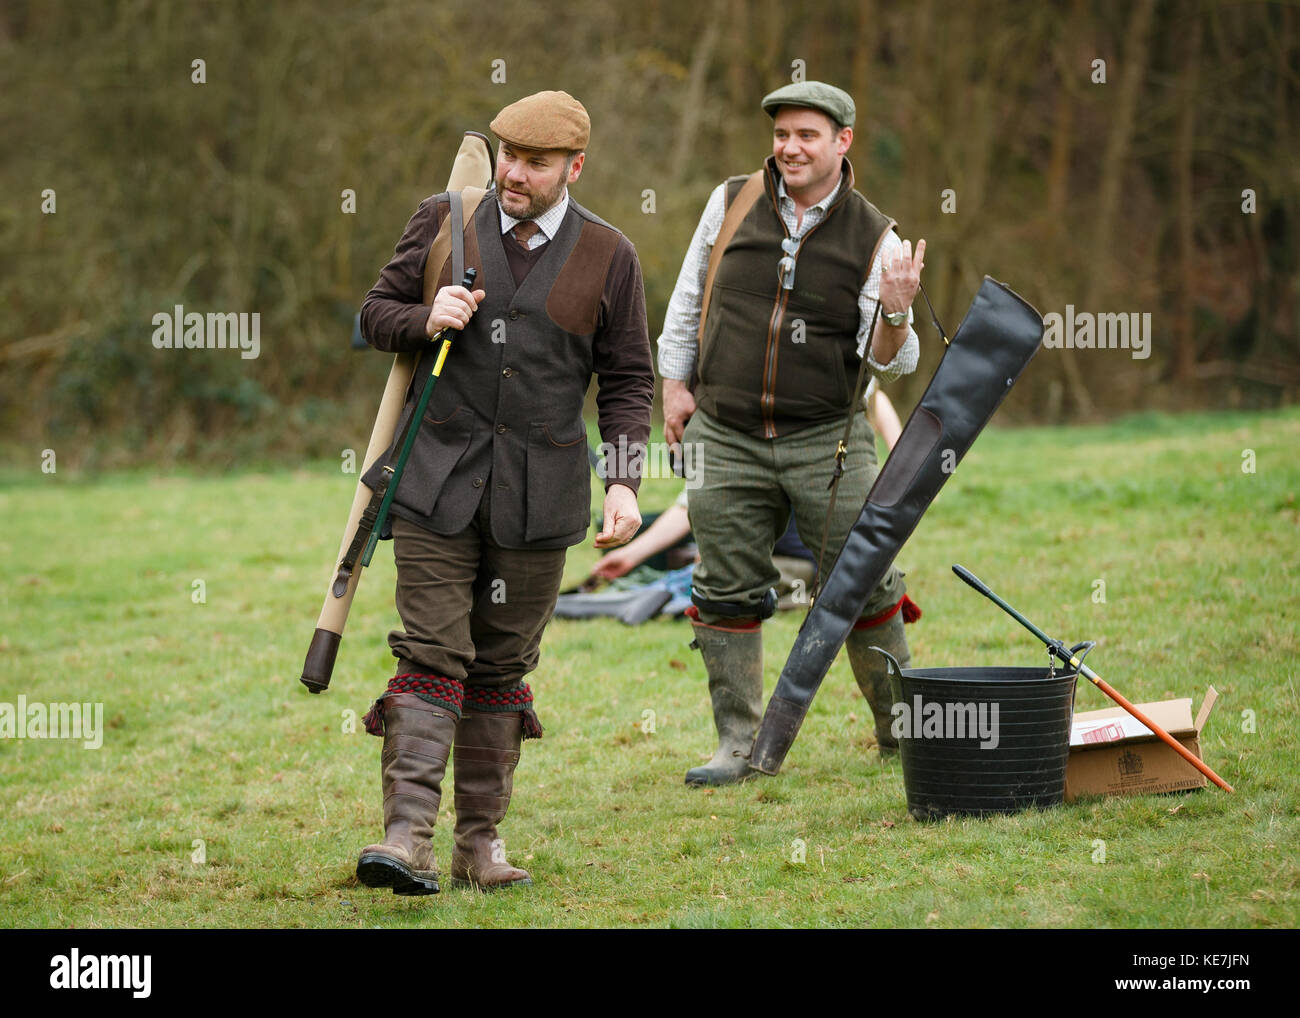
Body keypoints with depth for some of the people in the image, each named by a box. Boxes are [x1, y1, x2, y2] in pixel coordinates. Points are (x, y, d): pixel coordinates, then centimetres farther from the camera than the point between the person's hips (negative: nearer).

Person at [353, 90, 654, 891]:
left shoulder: (608, 257, 2)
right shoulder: (444, 223, 3)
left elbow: (628, 381, 6)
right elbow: (376, 314, 11)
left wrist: (625, 482, -5)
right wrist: (425, 320, -12)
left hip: (538, 494, 1)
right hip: (438, 479, -1)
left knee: (502, 667, 7)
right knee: (432, 656, -10)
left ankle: (481, 841, 13)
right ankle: (407, 838, -18)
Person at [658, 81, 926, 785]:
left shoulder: (873, 237, -1)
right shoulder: (731, 204, 4)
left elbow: (889, 363, -3)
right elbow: (688, 298, 17)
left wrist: (895, 311, -22)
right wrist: (675, 384, 15)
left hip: (827, 439, -1)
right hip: (726, 440, 1)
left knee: (865, 588, 0)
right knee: (727, 594, 2)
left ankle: (903, 731, 15)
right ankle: (738, 745, 11)